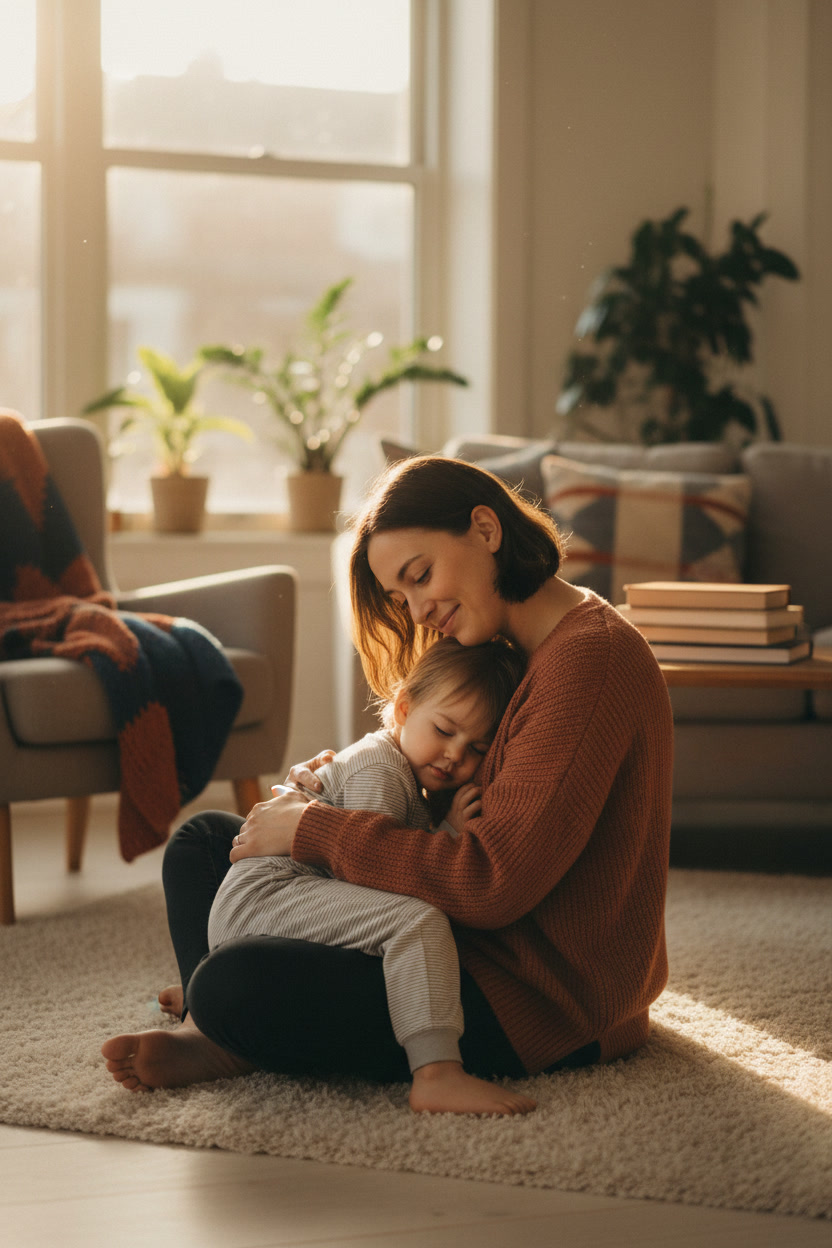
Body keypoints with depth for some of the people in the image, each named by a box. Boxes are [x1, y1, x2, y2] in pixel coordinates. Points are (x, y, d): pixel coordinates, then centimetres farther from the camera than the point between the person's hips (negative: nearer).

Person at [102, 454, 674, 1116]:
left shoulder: (590, 654, -20)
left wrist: (314, 831, -16)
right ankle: (214, 1036, -3)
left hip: (538, 1005, -11)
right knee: (204, 838, 15)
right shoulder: (533, 651, 14)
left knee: (234, 985, -30)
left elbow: (494, 882, -25)